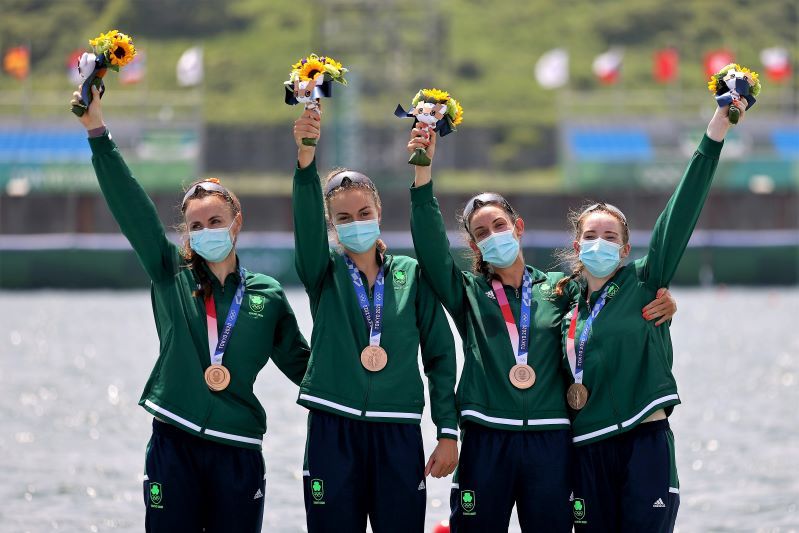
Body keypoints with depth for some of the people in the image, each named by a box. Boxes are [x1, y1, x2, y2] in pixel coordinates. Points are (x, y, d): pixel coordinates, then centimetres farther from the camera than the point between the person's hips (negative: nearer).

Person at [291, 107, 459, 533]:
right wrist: (305, 158, -32)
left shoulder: (410, 275, 7)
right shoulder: (325, 272, 6)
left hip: (398, 433, 0)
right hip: (333, 431, 0)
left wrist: (447, 432, 1)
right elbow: (307, 224, -14)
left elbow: (440, 355, 8)